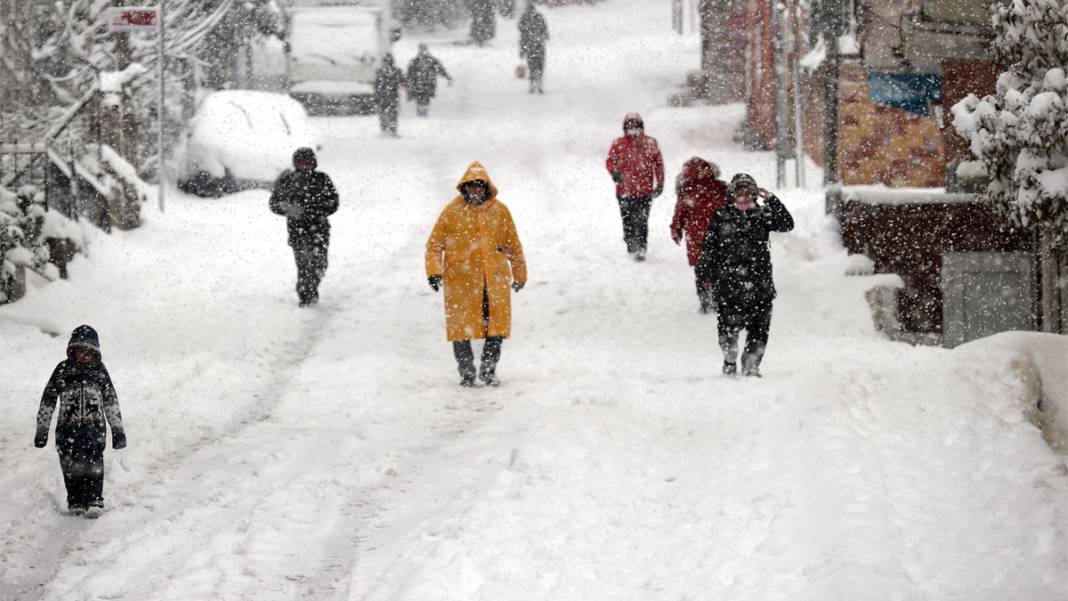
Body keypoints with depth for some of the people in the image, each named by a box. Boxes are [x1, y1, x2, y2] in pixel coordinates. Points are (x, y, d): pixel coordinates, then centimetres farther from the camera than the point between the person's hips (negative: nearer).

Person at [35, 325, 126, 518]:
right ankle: (75, 503, 9)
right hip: (68, 428, 1)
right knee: (71, 467, -1)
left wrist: (118, 430, 13)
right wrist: (42, 430, 7)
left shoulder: (99, 370, 8)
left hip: (94, 426, 0)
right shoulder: (63, 370, 5)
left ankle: (94, 502, -9)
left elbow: (111, 401, 14)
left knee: (94, 465, -12)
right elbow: (48, 400, 8)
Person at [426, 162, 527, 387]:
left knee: (497, 325, -1)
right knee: (461, 325, 0)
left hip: (495, 278, 2)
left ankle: (488, 370, 13)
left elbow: (513, 244, 16)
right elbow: (434, 244, 2)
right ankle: (466, 372, 13)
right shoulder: (452, 212, 0)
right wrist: (434, 272, -10)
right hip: (461, 278, -2)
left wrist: (519, 274, 21)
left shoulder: (499, 210, 7)